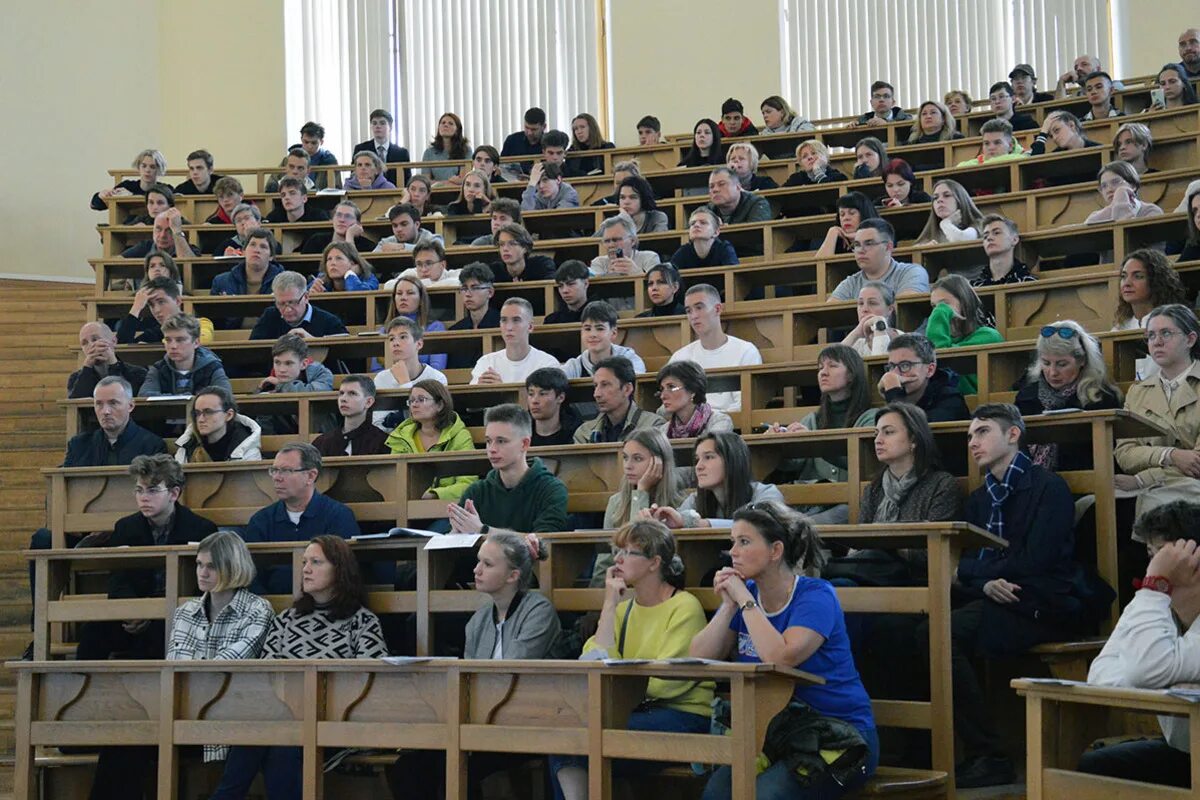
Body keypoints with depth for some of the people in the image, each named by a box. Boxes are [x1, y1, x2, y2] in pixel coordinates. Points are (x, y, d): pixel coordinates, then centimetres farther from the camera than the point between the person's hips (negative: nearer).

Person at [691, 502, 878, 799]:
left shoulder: (816, 595, -11)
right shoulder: (744, 593, 8)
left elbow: (781, 658, -28)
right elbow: (698, 660, 1)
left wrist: (744, 601, -18)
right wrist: (728, 607, -10)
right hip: (777, 736, 6)